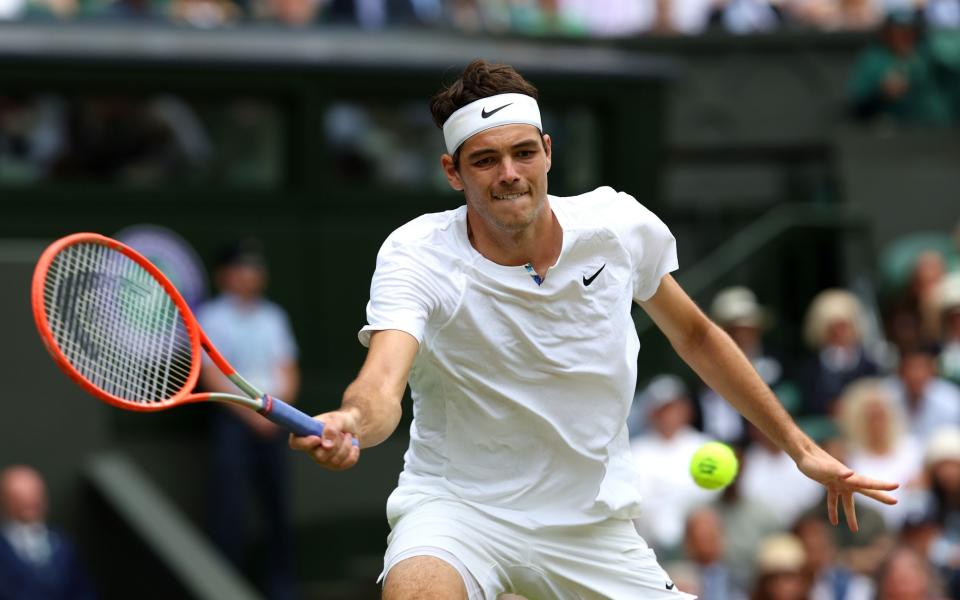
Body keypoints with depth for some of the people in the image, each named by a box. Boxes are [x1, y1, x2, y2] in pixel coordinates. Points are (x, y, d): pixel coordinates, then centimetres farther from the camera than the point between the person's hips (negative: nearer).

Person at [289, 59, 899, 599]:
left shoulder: (620, 225, -6)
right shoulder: (418, 256, -17)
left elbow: (695, 336, 11)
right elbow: (382, 385, -34)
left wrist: (800, 446, 14)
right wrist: (349, 424, -58)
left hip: (592, 525, 4)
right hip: (457, 507, -4)